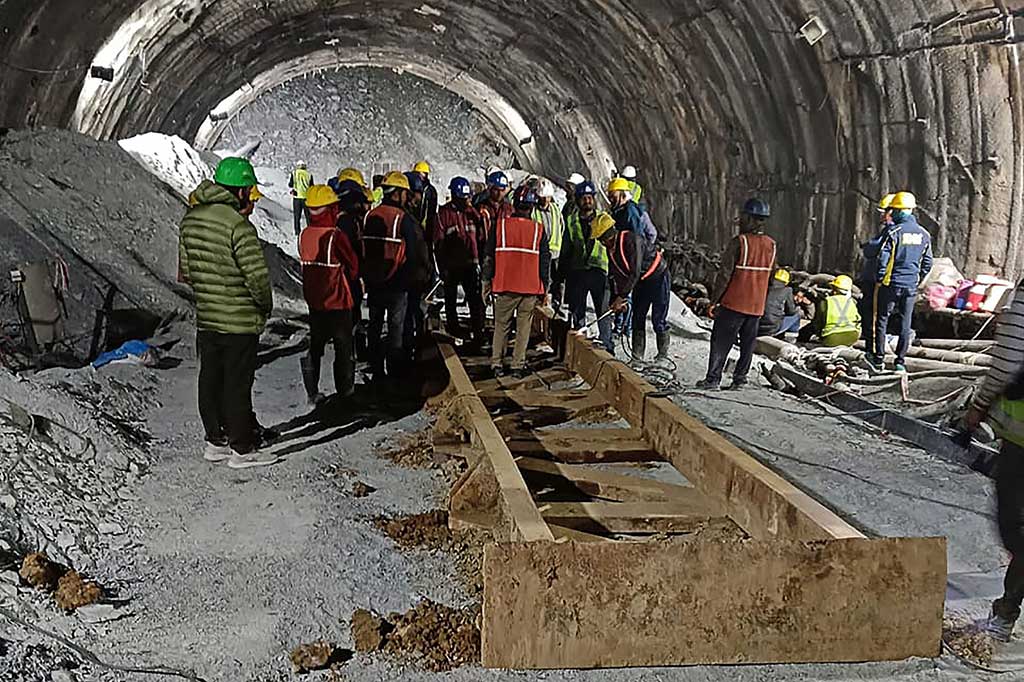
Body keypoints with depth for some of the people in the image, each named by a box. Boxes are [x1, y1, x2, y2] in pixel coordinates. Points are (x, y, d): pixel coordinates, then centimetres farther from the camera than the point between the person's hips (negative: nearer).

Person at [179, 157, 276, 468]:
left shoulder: (190, 218, 4)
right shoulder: (238, 225, -21)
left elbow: (185, 271, 11)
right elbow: (258, 276, -21)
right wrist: (266, 305, -3)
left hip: (205, 318, 7)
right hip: (240, 322, -7)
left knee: (211, 380, 15)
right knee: (238, 384, 2)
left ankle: (215, 441, 27)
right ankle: (242, 449, 11)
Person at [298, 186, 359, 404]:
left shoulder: (304, 235, -3)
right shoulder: (336, 236, -20)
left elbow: (308, 262, 8)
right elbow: (353, 265, -8)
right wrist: (349, 279, 12)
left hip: (313, 300, 5)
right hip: (338, 300, -5)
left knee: (315, 345, 14)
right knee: (343, 345, 10)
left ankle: (312, 392, 14)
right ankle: (344, 389, 20)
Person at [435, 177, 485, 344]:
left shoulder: (472, 211, 5)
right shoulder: (444, 213, -6)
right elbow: (439, 241, -6)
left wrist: (479, 260, 3)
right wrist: (442, 267, -9)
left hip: (470, 263, 2)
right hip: (451, 265, -2)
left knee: (476, 301, -4)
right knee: (451, 301, 10)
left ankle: (478, 334, 1)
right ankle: (453, 333, 22)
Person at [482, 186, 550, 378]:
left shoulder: (499, 225, -2)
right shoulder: (539, 229, 0)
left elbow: (489, 257, 1)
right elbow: (545, 261, 3)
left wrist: (487, 282, 10)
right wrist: (543, 289, 11)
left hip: (504, 286, 0)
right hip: (531, 287, 0)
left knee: (501, 326, 11)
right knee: (524, 327, 8)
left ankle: (497, 364, 10)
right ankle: (518, 365, 7)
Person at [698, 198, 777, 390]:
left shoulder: (739, 242, -15)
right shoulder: (771, 245, 5)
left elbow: (725, 274, -15)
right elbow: (771, 276, 13)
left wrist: (714, 301, -10)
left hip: (734, 303, -5)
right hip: (757, 305, 6)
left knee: (721, 341, 1)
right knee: (748, 342, 13)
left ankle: (713, 378, -1)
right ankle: (740, 378, 15)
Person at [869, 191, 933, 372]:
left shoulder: (893, 232, -14)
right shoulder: (924, 234, 4)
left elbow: (882, 260, -14)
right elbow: (927, 262, 10)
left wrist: (879, 280, -2)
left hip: (890, 284, -5)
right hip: (911, 286, 5)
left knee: (882, 320, 7)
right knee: (905, 323, 10)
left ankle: (879, 360, 12)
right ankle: (900, 362, 12)